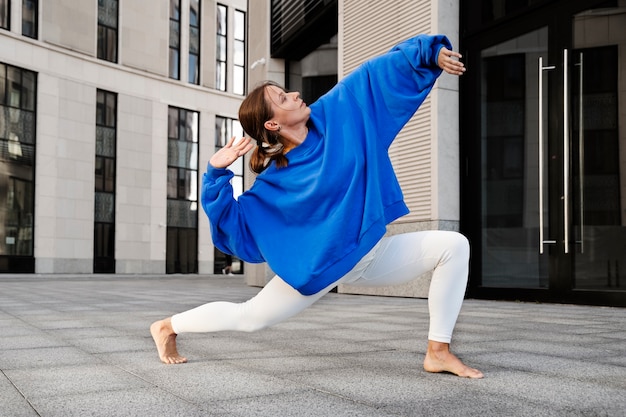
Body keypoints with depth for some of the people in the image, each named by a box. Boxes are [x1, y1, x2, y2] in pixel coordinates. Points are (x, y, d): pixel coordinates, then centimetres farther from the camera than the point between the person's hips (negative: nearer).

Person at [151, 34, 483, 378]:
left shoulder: (335, 114, -8)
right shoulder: (274, 181, -15)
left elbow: (378, 71, -3)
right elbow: (234, 223, -12)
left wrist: (431, 52, -10)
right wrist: (216, 174, -22)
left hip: (374, 254, 4)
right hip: (321, 266, -4)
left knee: (453, 246, -12)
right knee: (248, 318, 2)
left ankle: (438, 351, -7)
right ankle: (167, 327, 29)